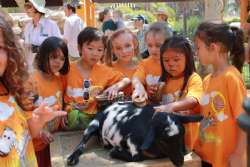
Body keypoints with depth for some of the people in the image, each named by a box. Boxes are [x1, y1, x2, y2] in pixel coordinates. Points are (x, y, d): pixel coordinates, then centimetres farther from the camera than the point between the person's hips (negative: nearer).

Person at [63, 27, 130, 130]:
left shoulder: (104, 71, 5)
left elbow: (126, 80, 9)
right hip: (73, 114, -2)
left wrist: (115, 87, -12)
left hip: (95, 114, 2)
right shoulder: (68, 70, 0)